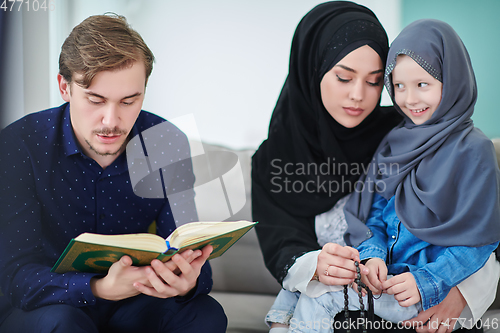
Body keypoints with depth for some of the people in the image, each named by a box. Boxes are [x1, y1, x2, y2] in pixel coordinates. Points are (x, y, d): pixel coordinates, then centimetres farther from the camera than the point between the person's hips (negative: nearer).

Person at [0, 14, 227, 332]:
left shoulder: (168, 144, -9)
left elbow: (187, 248, -9)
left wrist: (188, 281, -36)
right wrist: (98, 288, -43)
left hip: (129, 304, 3)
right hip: (46, 306, -2)